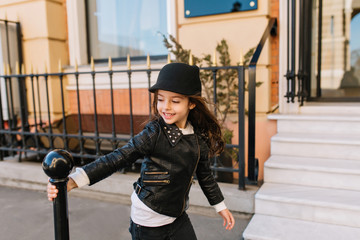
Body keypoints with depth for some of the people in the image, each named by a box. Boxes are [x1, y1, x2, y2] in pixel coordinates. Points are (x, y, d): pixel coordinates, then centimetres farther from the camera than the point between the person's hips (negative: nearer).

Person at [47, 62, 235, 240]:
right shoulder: (154, 134, -20)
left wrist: (220, 206, 20)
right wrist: (72, 181, -33)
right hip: (148, 223, -4)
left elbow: (205, 175, 10)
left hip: (178, 217, 5)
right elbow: (117, 159, -24)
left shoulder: (199, 138, -4)